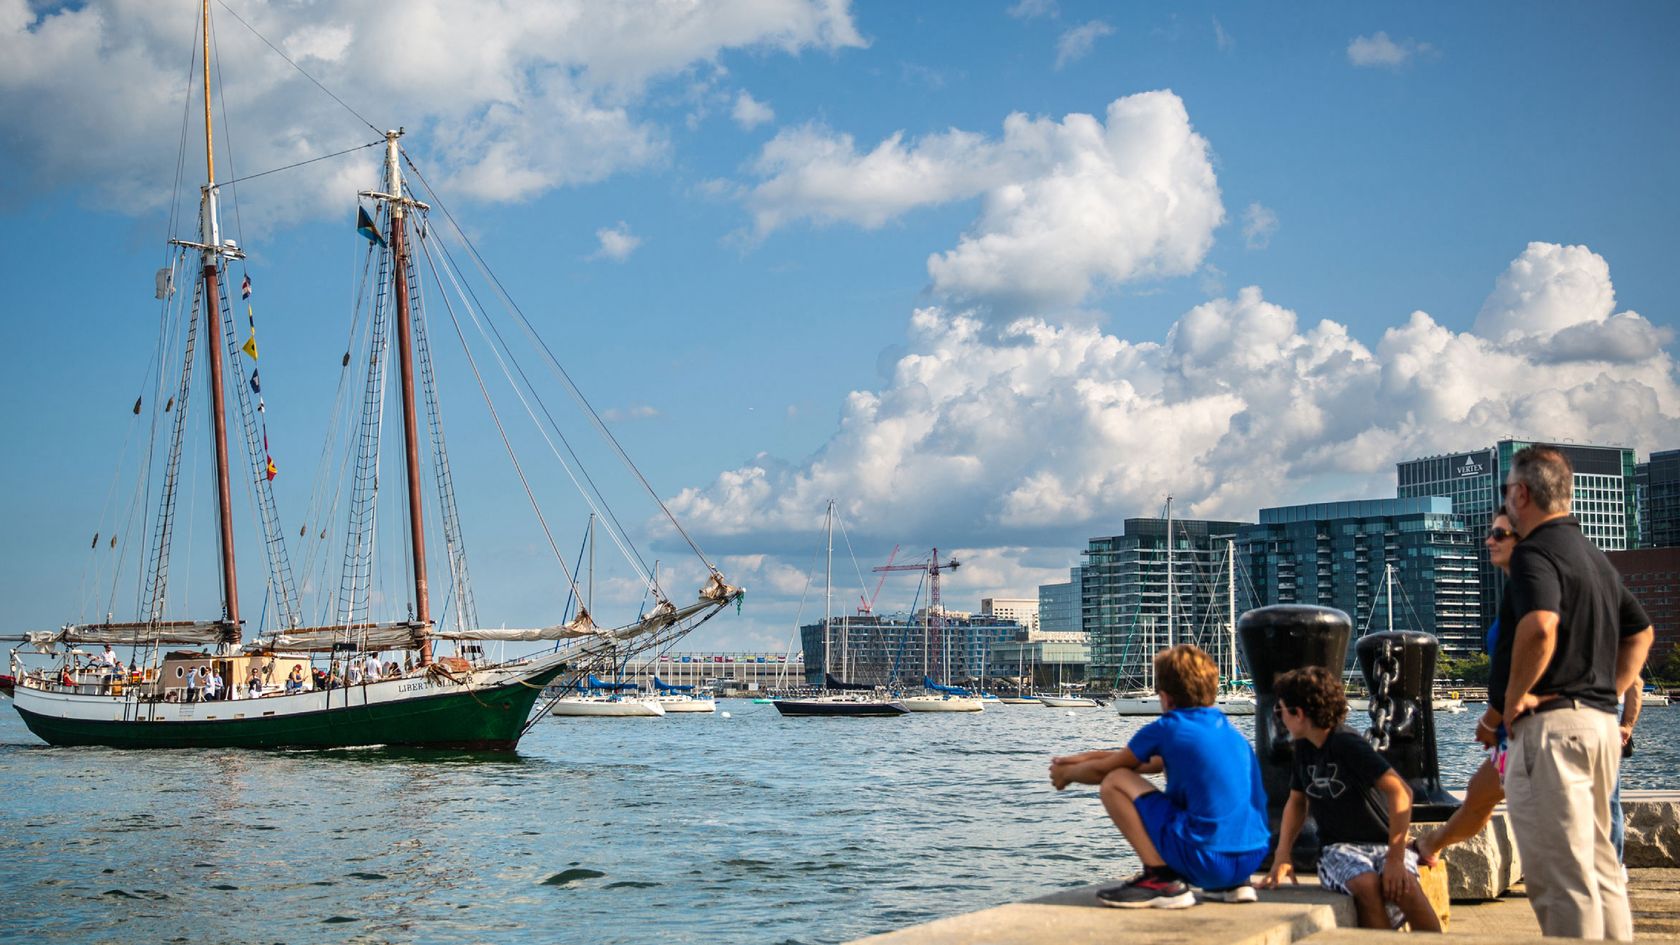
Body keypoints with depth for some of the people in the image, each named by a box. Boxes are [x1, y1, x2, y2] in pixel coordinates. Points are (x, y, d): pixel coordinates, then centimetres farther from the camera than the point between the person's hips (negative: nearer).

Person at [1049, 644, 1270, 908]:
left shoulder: (1166, 729, -4)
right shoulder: (1227, 729, 17)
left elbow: (1103, 771, 11)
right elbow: (1151, 764, 29)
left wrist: (1066, 774, 32)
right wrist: (1084, 758, 35)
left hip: (1206, 860, -8)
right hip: (1253, 859, 8)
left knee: (1114, 783, 2)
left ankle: (1161, 880, -5)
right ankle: (1231, 884, 18)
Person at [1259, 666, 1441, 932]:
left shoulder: (1348, 745, -14)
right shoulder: (1304, 749, 8)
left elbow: (1401, 792, -22)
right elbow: (1297, 803, 18)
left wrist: (1395, 858, -27)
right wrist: (1282, 856, 3)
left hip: (1383, 844, -4)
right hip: (1339, 849, 4)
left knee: (1403, 886, -37)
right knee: (1366, 884, -33)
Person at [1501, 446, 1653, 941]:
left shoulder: (1535, 551, -12)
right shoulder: (1594, 556, 19)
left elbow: (1540, 626, -30)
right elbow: (1641, 631, 28)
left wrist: (1514, 696, -18)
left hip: (1552, 721, -10)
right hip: (1602, 723, 10)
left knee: (1558, 876, -7)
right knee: (1600, 863, 16)